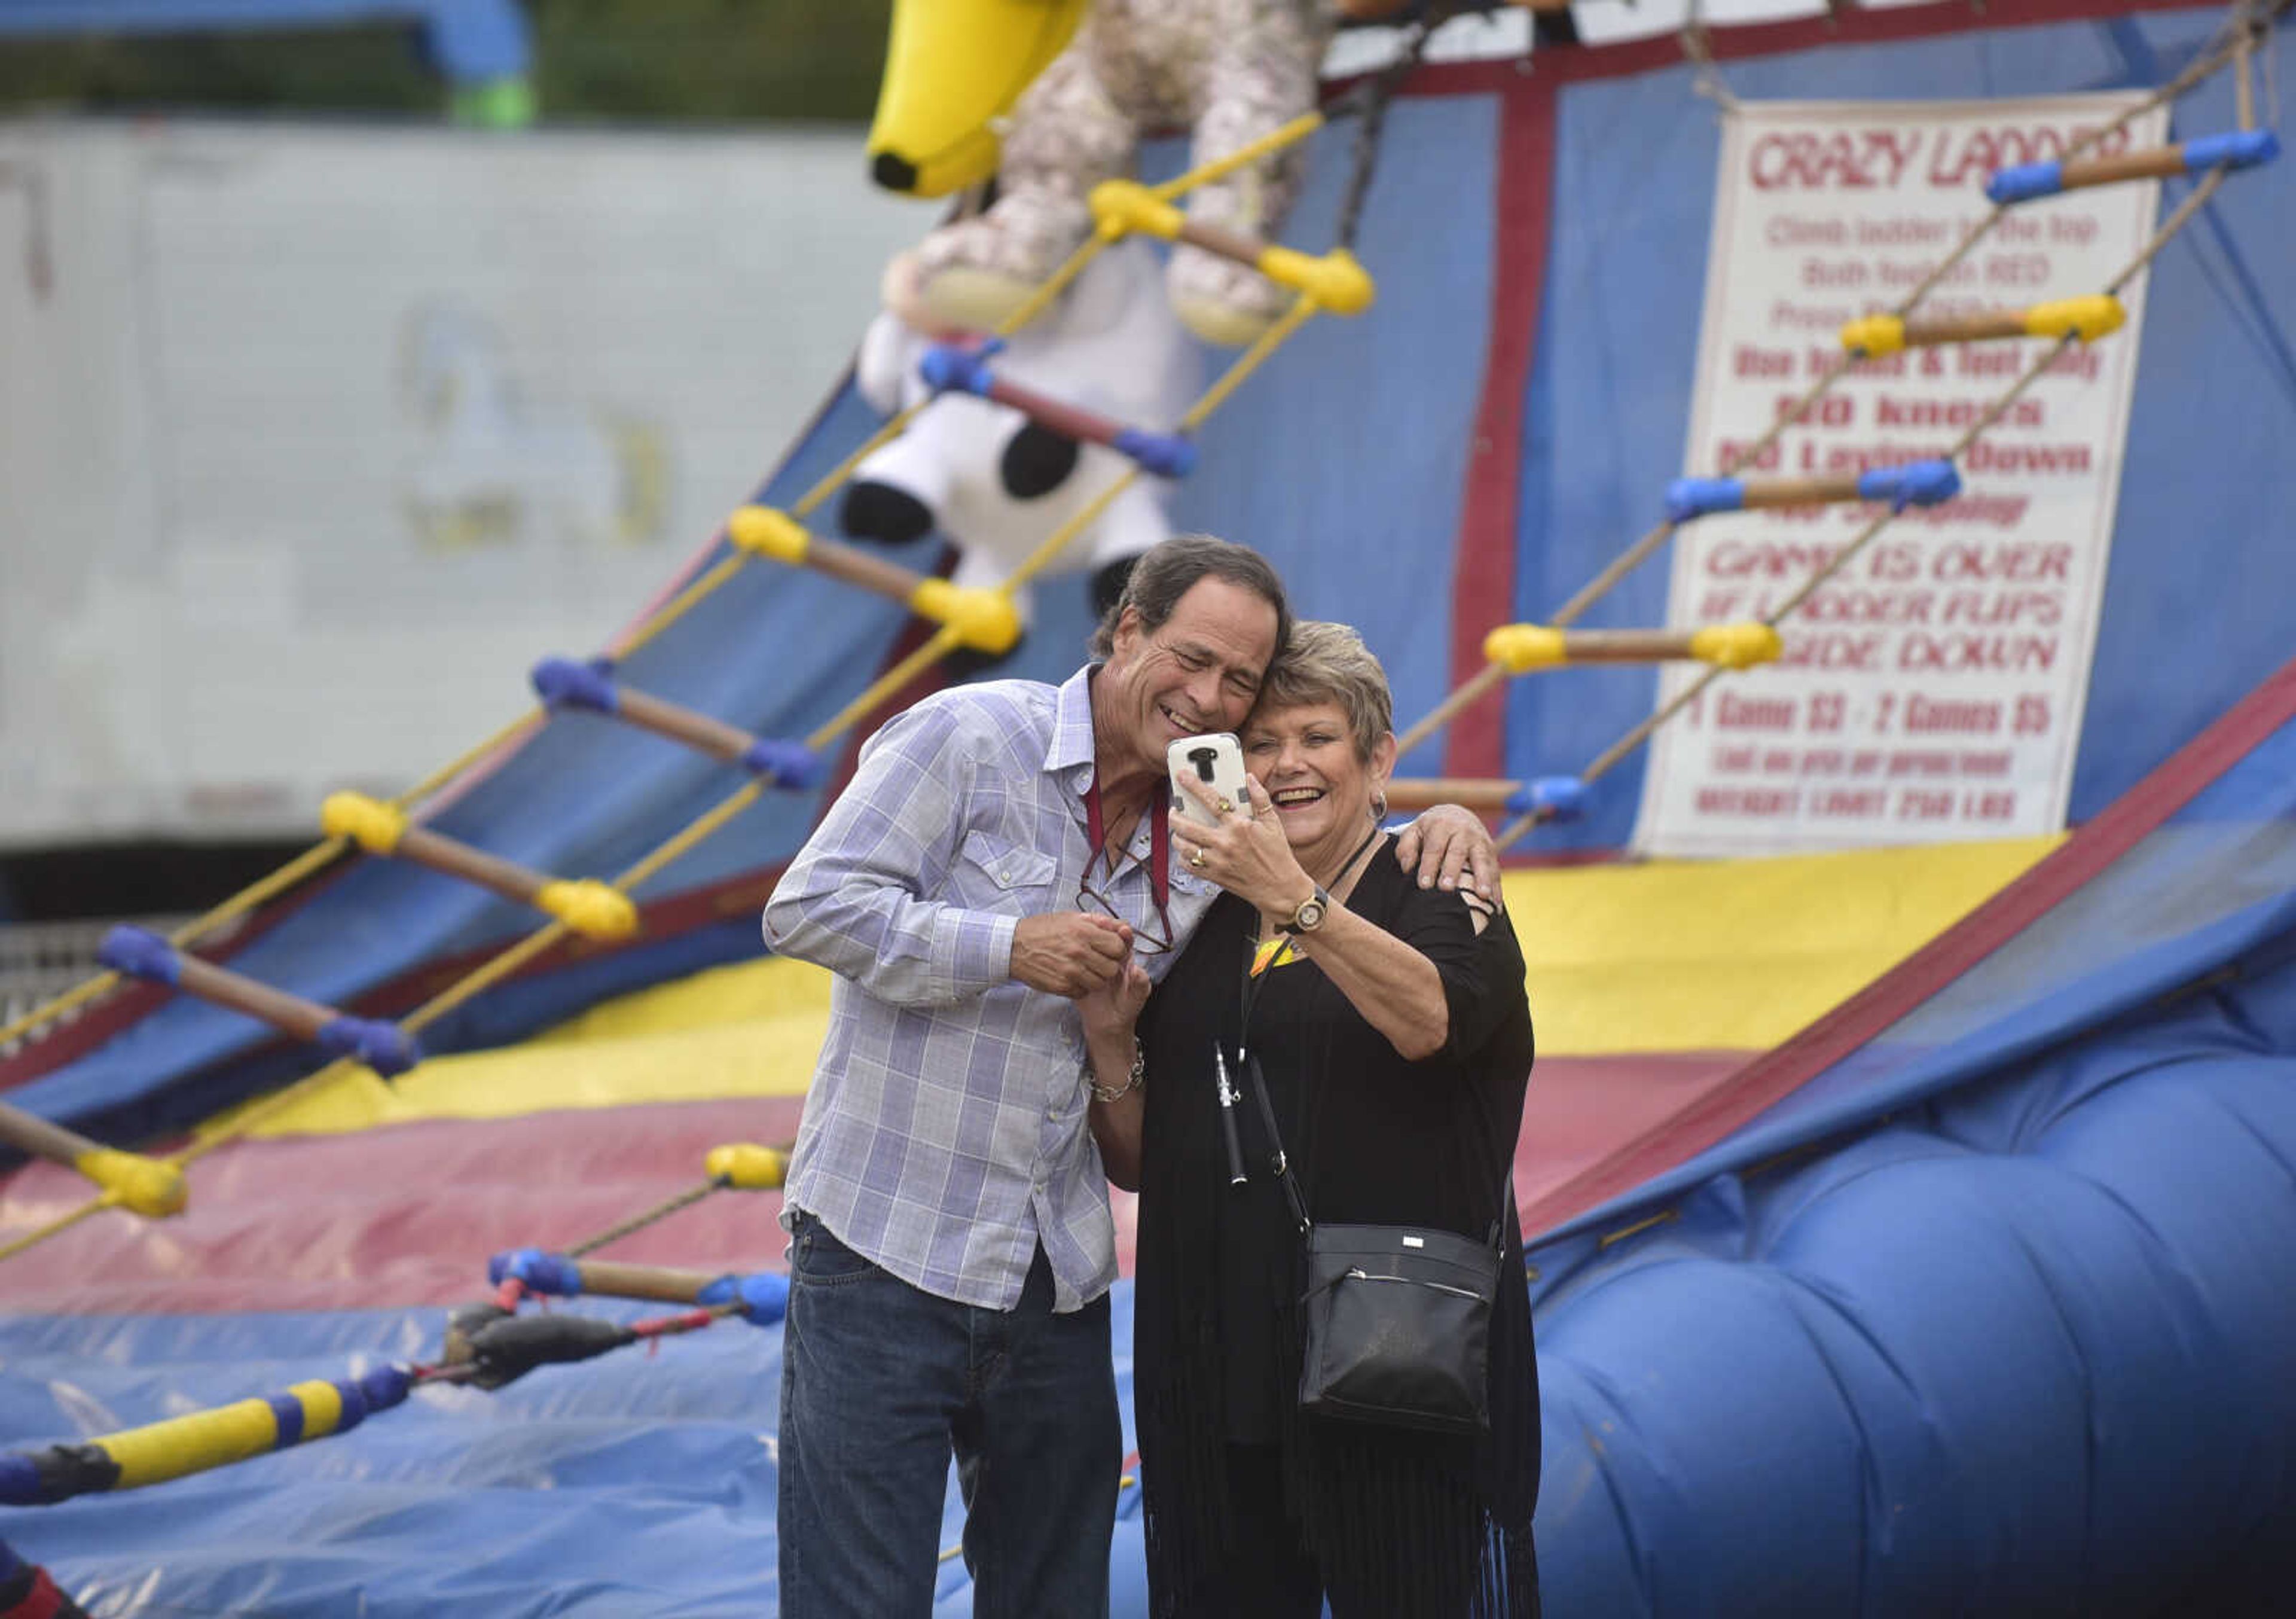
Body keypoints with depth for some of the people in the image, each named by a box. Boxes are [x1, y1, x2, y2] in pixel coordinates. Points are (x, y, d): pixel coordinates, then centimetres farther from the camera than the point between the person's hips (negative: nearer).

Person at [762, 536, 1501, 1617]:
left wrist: (1441, 825, 2)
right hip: (890, 1253, -6)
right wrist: (1011, 949, -20)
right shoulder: (971, 739, -8)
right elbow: (808, 908, -13)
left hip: (1058, 1279, 6)